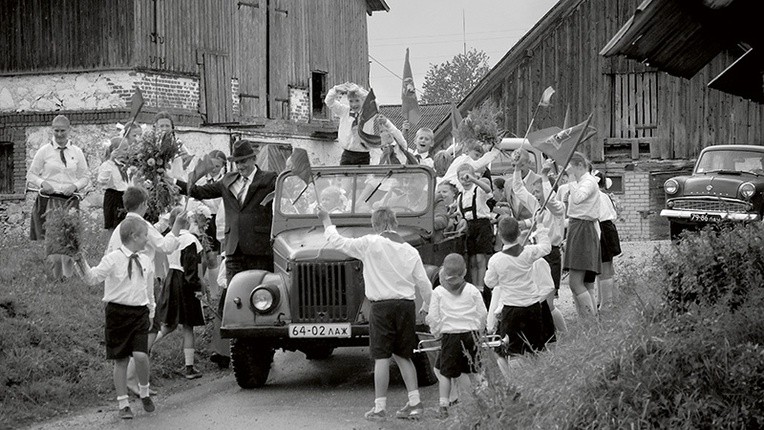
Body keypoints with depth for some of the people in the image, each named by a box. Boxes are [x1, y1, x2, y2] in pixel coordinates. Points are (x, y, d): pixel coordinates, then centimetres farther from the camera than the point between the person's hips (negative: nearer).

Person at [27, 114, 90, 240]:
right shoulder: (44, 151, 4)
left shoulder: (77, 152, 9)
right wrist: (42, 183, -11)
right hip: (48, 200, -1)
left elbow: (85, 176, 14)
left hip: (70, 200, 1)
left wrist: (75, 186, -5)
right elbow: (31, 175, 8)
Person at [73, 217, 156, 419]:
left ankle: (144, 393, 13)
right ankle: (123, 404, 12)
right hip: (118, 311, -3)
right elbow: (93, 278, -12)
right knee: (121, 359, 2)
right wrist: (82, 264, -29)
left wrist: (150, 312, 21)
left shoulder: (146, 262, 9)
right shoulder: (113, 259, -6)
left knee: (141, 355, -13)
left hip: (140, 312, 3)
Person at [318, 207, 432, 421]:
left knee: (382, 357, -1)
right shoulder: (410, 251, 5)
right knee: (402, 355, 15)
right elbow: (424, 284, 8)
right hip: (406, 305, 4)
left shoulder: (370, 244, -7)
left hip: (382, 306, -4)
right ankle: (415, 402, 10)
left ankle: (380, 407, -1)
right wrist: (427, 306, 26)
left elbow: (338, 242, -1)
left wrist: (326, 221, 16)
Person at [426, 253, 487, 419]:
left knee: (445, 372, 5)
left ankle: (444, 404, -2)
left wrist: (437, 332, 14)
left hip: (450, 335, -2)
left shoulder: (438, 292, -2)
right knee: (470, 372, 15)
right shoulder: (472, 290, 3)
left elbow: (433, 318, -3)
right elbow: (483, 313, 5)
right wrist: (478, 331, 20)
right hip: (471, 333, 2)